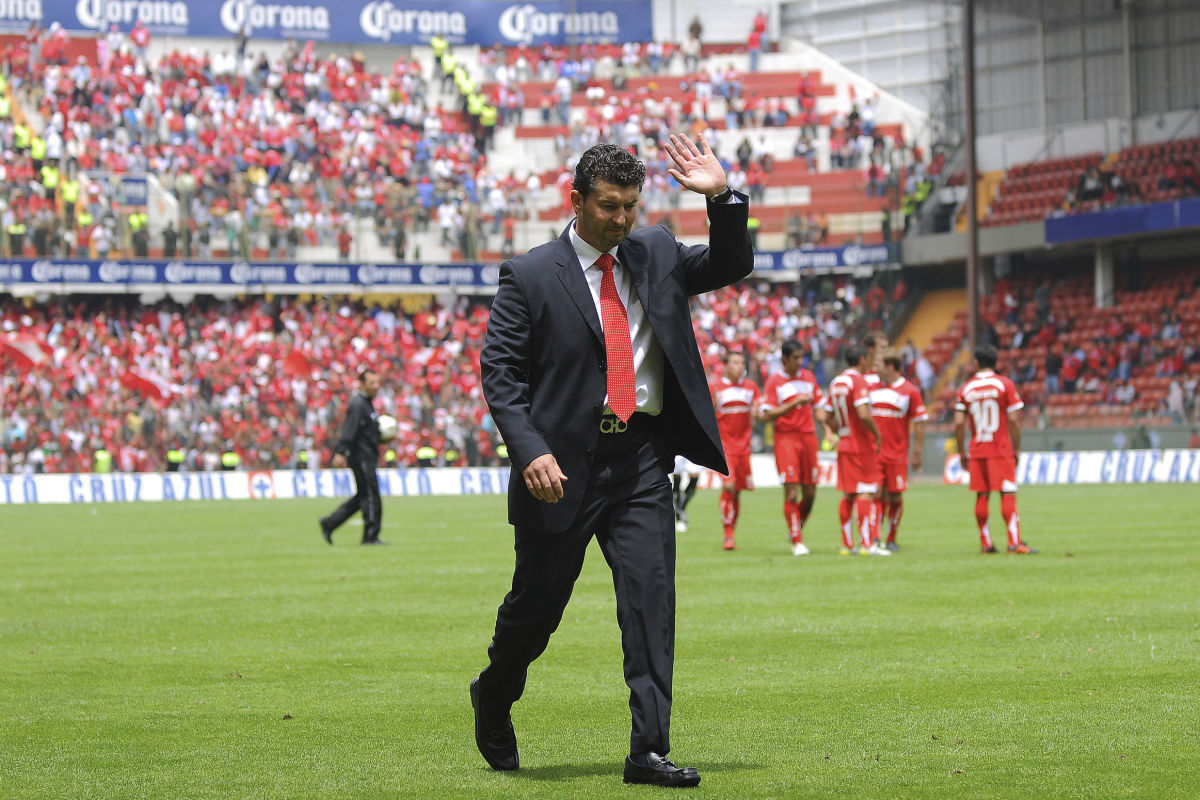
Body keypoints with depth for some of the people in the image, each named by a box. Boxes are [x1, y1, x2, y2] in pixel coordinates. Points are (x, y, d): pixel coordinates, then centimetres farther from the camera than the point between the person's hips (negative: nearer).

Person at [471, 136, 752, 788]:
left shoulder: (656, 254, 11)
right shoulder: (530, 276, -3)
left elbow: (730, 267, 15)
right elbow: (499, 369, -6)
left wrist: (722, 198, -2)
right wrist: (530, 451, -18)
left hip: (641, 462, 3)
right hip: (561, 464, -3)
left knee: (651, 596, -8)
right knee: (538, 601, 9)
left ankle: (649, 752, -8)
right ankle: (493, 698, 39)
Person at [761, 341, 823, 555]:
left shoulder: (809, 377, 13)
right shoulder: (774, 381, -2)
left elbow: (818, 407, 19)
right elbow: (767, 414, -9)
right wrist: (795, 403, -16)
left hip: (808, 436, 4)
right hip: (785, 439, -4)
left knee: (810, 493, 3)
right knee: (791, 493, -10)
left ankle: (797, 528, 26)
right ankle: (797, 541, -4)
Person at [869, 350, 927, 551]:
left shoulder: (910, 391, -1)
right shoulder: (874, 389, 11)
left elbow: (919, 422, -1)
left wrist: (918, 452, -5)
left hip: (897, 454, -3)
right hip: (874, 451, 3)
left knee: (895, 497, 1)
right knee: (878, 495, -6)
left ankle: (891, 539, 13)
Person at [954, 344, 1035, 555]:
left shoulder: (966, 389, 3)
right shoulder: (1005, 384, -3)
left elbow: (959, 424, 1)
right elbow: (1014, 420, -7)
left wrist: (962, 453, 10)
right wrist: (1017, 450, 2)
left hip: (977, 451, 3)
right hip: (1002, 450, -2)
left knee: (982, 496, 7)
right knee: (1008, 495, -3)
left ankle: (986, 543, 8)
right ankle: (1014, 542, -11)